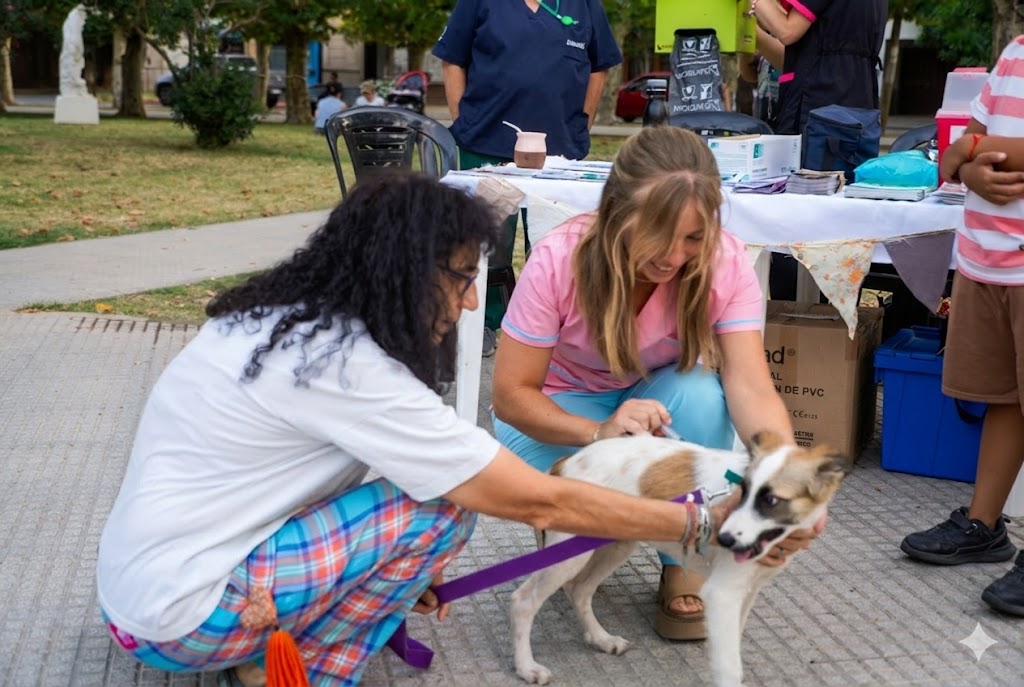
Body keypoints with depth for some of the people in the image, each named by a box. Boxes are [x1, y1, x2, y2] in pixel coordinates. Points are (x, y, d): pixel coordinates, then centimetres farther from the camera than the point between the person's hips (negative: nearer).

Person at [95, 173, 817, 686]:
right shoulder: (347, 368, -23)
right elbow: (538, 502, -19)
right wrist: (707, 524, -11)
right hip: (181, 619, -9)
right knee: (443, 504, -13)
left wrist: (401, 569, 18)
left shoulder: (287, 318, 4)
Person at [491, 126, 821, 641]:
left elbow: (751, 387, -31)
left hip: (660, 397, 2)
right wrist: (599, 433, -44)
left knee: (702, 393, -33)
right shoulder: (558, 260, -29)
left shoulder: (725, 261, -24)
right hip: (564, 411, -1)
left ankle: (684, 568, -11)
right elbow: (511, 395, -25)